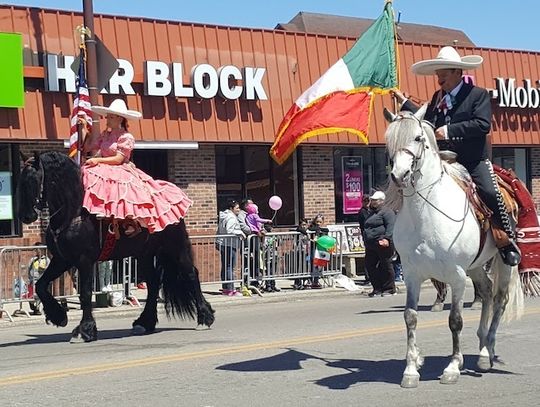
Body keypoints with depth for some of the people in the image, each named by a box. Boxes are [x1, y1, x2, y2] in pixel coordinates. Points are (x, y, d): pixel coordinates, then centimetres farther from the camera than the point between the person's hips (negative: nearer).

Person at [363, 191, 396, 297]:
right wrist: (366, 242, 24)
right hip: (371, 246, 9)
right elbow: (366, 228, 29)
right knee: (370, 265, 8)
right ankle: (377, 289, 16)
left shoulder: (387, 212, -6)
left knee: (386, 266, -2)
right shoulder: (371, 213, 23)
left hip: (383, 245, -9)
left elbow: (391, 226, -18)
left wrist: (386, 238, -29)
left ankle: (389, 289, 7)